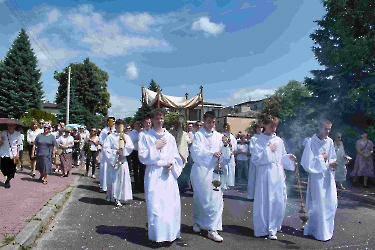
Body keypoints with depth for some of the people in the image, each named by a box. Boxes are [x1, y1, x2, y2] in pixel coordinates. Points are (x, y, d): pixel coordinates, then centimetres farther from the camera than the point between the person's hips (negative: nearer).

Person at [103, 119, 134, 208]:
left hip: (122, 161, 3)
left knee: (121, 179, 1)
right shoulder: (110, 136, -2)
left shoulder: (126, 137, 7)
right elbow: (105, 148, -7)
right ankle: (110, 195, 22)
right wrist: (115, 152, -15)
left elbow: (131, 148, 1)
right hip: (112, 160, -2)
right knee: (112, 179, 3)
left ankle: (117, 198, 9)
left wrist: (125, 141, -12)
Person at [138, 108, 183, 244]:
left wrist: (172, 164, -7)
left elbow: (176, 155, 12)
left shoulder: (170, 137, 10)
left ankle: (170, 231, 15)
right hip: (154, 174, -2)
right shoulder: (146, 137, 2)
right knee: (155, 203, -3)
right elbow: (142, 156, -3)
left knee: (171, 203, 0)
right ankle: (157, 233, 10)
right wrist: (155, 147, -10)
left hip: (169, 173, 3)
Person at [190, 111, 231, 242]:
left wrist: (225, 145, -12)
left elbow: (226, 156, 6)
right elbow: (196, 152, -15)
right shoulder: (198, 135, -2)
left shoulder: (219, 136, 7)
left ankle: (213, 229, 12)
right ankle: (197, 222, 30)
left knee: (217, 200, 0)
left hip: (214, 171, 3)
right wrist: (212, 154, -28)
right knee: (200, 199, 8)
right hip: (201, 171, -3)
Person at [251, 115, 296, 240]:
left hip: (278, 174, 5)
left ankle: (272, 229, 22)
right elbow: (255, 159, -10)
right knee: (264, 202, 0)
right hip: (265, 174, -5)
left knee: (279, 201, 5)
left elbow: (282, 157, 16)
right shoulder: (260, 141, -3)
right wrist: (268, 150, -11)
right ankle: (261, 229, 16)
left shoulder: (279, 140, 11)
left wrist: (289, 157, -3)